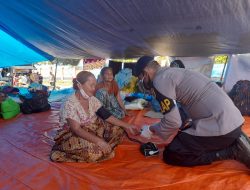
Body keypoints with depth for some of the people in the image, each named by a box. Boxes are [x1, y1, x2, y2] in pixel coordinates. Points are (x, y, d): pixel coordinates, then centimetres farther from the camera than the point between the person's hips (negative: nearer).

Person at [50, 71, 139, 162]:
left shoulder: (92, 100, -2)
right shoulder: (70, 104, -21)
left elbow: (107, 116, -3)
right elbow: (76, 129, -28)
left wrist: (126, 126, -8)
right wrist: (98, 140, -38)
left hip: (91, 131, 7)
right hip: (72, 136, -7)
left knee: (117, 130, -7)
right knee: (93, 149, -36)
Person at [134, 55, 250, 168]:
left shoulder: (160, 80, -13)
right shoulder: (173, 72, 16)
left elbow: (172, 122, -16)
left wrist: (151, 130, 3)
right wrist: (155, 128, 25)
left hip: (220, 124, -9)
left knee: (171, 155, -3)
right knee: (184, 140, 28)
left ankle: (235, 150, -2)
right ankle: (235, 141, 16)